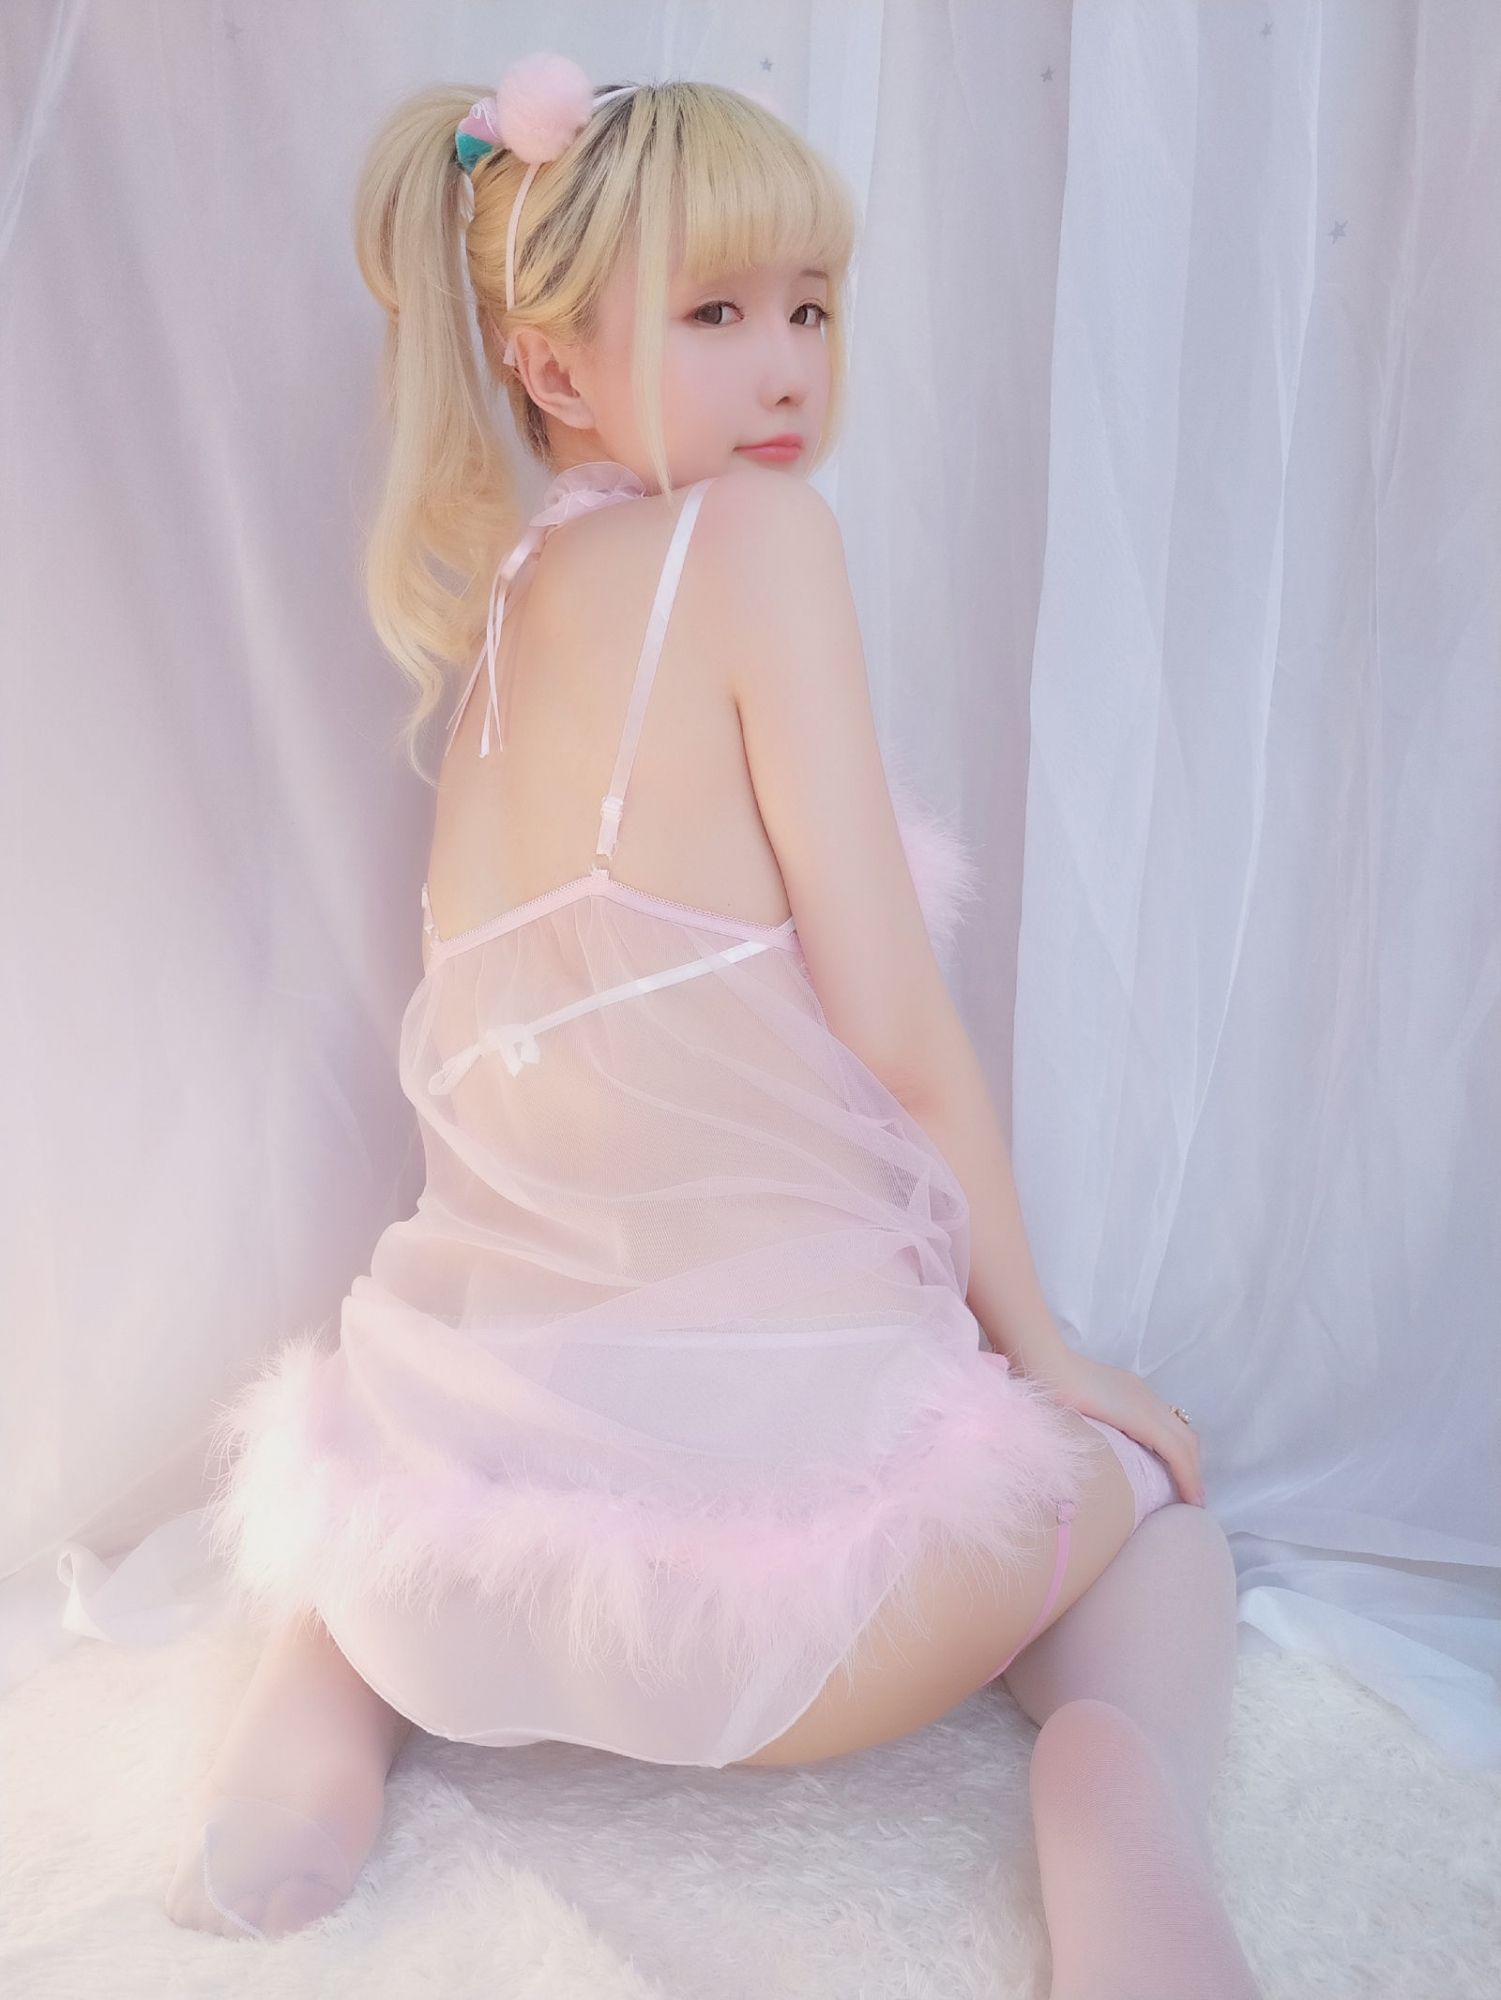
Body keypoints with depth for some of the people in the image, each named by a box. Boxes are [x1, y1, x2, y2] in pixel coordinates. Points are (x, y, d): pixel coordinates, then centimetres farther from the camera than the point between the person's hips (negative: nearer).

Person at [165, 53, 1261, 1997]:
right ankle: (1113, 1782, -8)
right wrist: (1033, 1336, 3)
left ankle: (322, 1677, 14)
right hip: (772, 1415, -6)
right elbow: (890, 1008, -11)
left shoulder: (496, 612, 14)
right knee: (1148, 1494, 26)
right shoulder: (758, 535, -8)